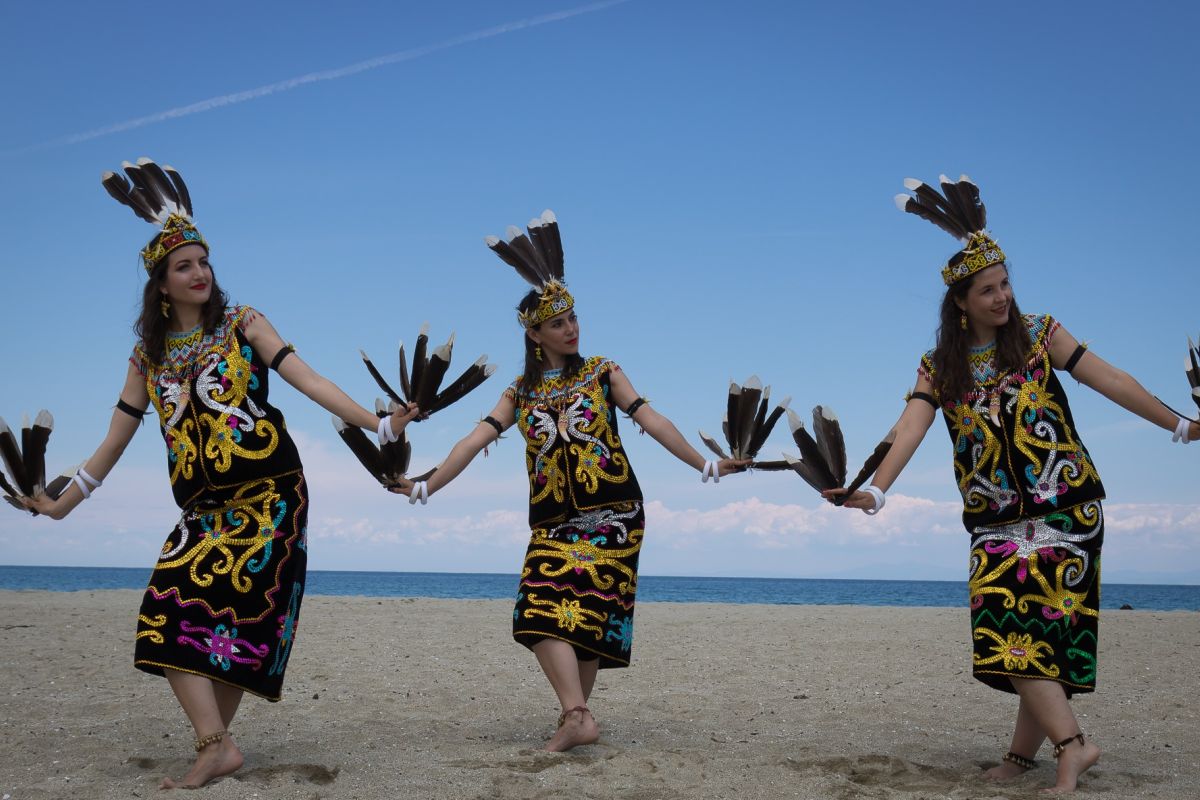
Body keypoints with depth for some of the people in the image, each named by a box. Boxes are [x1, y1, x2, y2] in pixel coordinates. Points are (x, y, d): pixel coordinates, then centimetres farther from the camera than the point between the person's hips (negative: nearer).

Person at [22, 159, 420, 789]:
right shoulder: (148, 353, 12)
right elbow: (117, 436, 17)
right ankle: (215, 746, -15)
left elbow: (308, 381, -6)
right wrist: (62, 503, 20)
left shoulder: (242, 324, 3)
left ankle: (213, 742, -1)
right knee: (168, 609, -13)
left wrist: (377, 424, -16)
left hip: (268, 494, -3)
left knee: (233, 614, -9)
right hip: (204, 506, 4)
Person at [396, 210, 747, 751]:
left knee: (589, 614, -6)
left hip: (611, 514, -2)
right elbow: (476, 441, 6)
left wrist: (704, 465, -6)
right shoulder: (521, 392, 11)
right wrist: (427, 487, 0)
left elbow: (650, 421, 0)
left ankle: (574, 716, -5)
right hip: (553, 521, 2)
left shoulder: (601, 372, 5)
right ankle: (578, 719, -16)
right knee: (542, 609, -14)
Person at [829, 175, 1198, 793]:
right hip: (996, 522, 2)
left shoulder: (1039, 334, 2)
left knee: (1040, 627, -7)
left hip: (1068, 508, -2)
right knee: (1008, 628, -7)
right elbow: (911, 427, -7)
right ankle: (1072, 746, -1)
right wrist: (875, 492, -21)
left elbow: (1107, 380, 2)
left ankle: (1024, 752, 0)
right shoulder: (939, 367, 5)